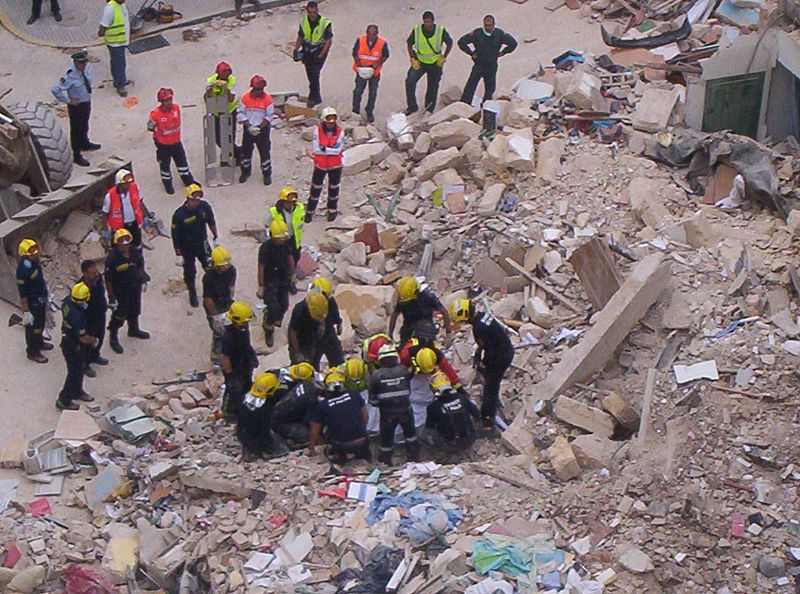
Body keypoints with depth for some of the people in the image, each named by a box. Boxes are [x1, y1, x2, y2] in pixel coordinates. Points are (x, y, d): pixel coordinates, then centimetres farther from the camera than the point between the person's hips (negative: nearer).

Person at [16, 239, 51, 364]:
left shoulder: (35, 262, -6)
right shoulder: (23, 269, -32)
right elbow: (23, 293, -26)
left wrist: (45, 298, 21)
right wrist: (26, 312, -22)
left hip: (40, 300, 8)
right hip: (32, 303, -8)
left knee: (40, 324, 28)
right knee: (32, 327, 11)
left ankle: (39, 343, 50)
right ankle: (32, 351, 30)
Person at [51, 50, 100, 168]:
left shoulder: (86, 69, -8)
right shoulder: (70, 76, -30)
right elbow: (56, 90, -33)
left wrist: (89, 91, 8)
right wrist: (68, 101, -23)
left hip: (87, 102, 7)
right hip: (76, 105, -7)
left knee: (85, 125, 30)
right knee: (76, 129, 8)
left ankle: (85, 143, 55)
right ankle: (77, 156, 21)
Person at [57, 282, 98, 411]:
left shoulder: (67, 301, -11)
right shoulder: (76, 314, -36)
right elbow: (83, 337, -28)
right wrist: (94, 340, -9)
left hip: (67, 337, 9)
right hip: (73, 346, -9)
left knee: (80, 368, 25)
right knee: (74, 372, 7)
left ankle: (77, 392, 44)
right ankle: (63, 400, 18)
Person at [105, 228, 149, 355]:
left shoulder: (135, 253, -13)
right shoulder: (112, 258, -30)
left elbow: (140, 266, 8)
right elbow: (108, 280, -23)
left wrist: (141, 281, 15)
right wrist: (111, 297, -20)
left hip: (135, 288, 6)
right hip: (119, 291, -6)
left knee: (134, 311, 28)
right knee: (119, 315, 7)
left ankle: (134, 330, 54)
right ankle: (113, 338, 27)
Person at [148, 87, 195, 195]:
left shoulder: (176, 107, -11)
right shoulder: (156, 114, -26)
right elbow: (150, 127, -9)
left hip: (176, 142, 4)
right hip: (163, 145, -4)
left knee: (182, 161, 20)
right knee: (165, 164, 13)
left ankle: (188, 180, 41)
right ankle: (167, 184, 35)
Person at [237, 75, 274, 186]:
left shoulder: (267, 98, -11)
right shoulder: (246, 98, -8)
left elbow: (269, 116, -7)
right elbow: (240, 113, -2)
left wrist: (259, 127, -15)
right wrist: (248, 126, -14)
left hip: (263, 129, -2)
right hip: (248, 129, 2)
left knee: (264, 151, 2)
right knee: (246, 151, 10)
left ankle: (267, 174, 14)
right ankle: (245, 172, 28)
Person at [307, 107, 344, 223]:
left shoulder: (340, 132, -15)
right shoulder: (318, 131, -16)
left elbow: (338, 150, -21)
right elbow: (316, 149, -22)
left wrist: (325, 148, -24)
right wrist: (332, 149, -23)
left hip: (335, 165, 0)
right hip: (320, 165, 0)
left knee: (333, 188, 18)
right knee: (316, 188, 10)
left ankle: (332, 210, 38)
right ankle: (310, 211, 25)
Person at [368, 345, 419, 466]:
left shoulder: (376, 375, -11)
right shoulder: (403, 370, -8)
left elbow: (372, 397, -5)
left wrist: (375, 403, 14)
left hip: (387, 413, -1)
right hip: (405, 409, 1)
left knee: (386, 438, 14)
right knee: (410, 433, 24)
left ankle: (385, 462, 22)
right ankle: (413, 458, 30)